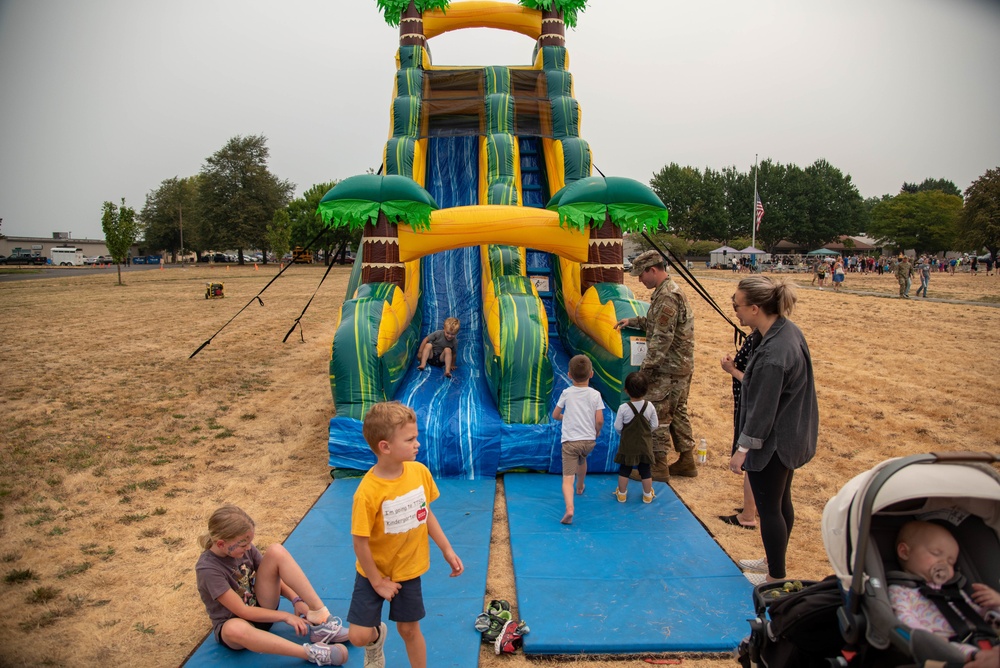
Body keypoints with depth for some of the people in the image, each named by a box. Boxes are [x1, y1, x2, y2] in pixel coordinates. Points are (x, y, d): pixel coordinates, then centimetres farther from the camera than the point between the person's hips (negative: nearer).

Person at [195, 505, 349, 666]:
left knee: (277, 551, -18)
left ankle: (321, 618, -23)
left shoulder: (244, 548, -6)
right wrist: (285, 616, -23)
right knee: (235, 628, -46)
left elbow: (273, 576, 2)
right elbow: (242, 611, -24)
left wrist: (296, 600, -15)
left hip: (261, 609, 6)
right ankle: (311, 652, -44)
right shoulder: (207, 569, -24)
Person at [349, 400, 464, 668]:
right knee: (359, 636, 1)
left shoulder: (420, 471, -15)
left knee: (409, 628, 14)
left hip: (408, 569, 3)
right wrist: (377, 582, -10)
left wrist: (447, 550, 4)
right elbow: (360, 543, -20)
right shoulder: (368, 491, -30)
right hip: (374, 572, -3)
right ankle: (377, 637, 36)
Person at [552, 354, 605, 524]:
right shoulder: (595, 395, -2)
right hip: (589, 440, 3)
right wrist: (597, 431, 13)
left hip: (570, 441, -3)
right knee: (582, 459, 36)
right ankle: (580, 486, 58)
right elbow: (599, 420, -8)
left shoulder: (566, 393, -1)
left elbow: (555, 415, 6)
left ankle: (569, 509, -29)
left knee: (567, 478, -8)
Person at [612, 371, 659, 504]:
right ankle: (647, 495, 28)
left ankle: (622, 494, 27)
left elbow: (617, 427, -11)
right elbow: (654, 425, -4)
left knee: (624, 470, 14)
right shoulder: (650, 406, -14)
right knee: (645, 470, 15)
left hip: (628, 444, -2)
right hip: (645, 444, 2)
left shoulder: (623, 408, -21)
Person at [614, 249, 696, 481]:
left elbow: (662, 338, -23)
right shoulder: (671, 291, 12)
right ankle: (686, 462, 26)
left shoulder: (667, 296, -21)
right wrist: (633, 321, 16)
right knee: (677, 413, 17)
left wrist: (646, 366, -19)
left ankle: (658, 467, 8)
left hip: (668, 369, -10)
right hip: (681, 366, 10)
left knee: (656, 416, -1)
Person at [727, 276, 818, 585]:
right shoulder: (789, 329, -2)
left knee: (768, 508, 8)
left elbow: (762, 410, -24)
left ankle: (776, 578, 26)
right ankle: (774, 560, 42)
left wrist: (742, 449, -16)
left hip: (772, 443, -10)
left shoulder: (772, 355, -31)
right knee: (781, 502, 23)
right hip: (791, 437, 10)